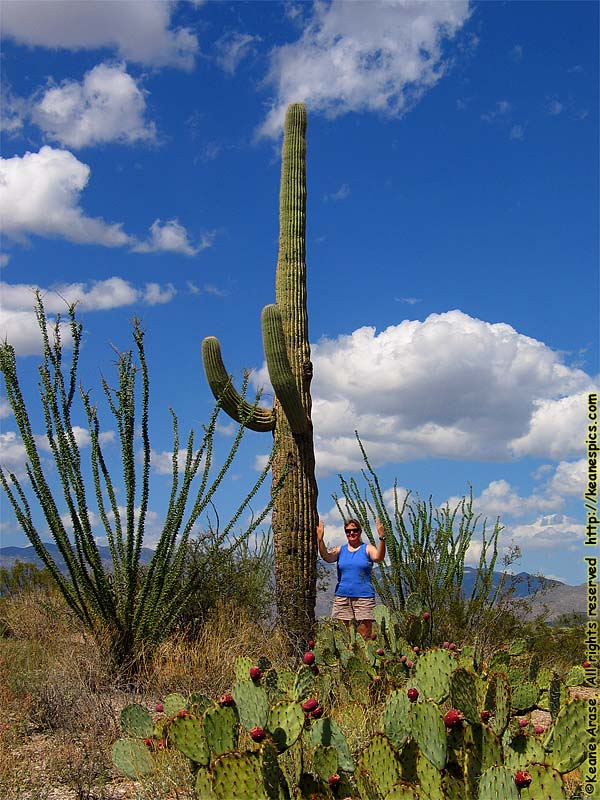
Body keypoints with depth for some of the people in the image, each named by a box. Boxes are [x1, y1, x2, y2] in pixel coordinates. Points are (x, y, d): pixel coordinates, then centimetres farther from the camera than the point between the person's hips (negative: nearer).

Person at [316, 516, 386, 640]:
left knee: (364, 635, -4)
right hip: (342, 596, 3)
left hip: (363, 597, -2)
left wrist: (382, 538, -31)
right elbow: (326, 557, -8)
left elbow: (378, 557, -16)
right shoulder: (340, 550, 11)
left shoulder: (367, 548, 4)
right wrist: (320, 540, -23)